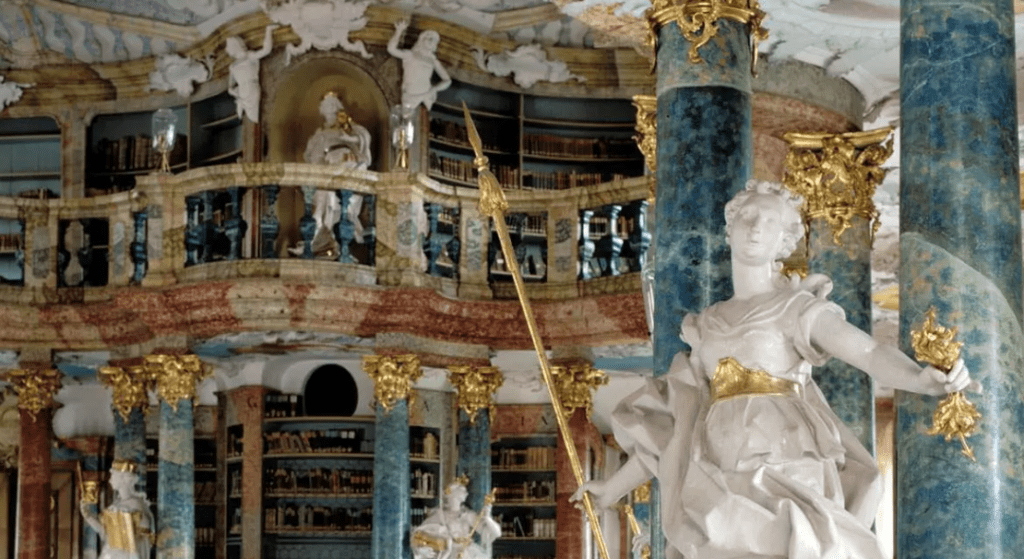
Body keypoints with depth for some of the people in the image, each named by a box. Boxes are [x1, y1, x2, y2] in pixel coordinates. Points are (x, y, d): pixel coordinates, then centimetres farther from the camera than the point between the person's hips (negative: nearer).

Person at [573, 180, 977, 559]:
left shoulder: (798, 309, 5)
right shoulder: (709, 326, 21)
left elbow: (873, 355, -10)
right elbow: (675, 421, 26)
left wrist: (925, 379, -31)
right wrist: (616, 486, 29)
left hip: (783, 480, -5)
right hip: (722, 496, 5)